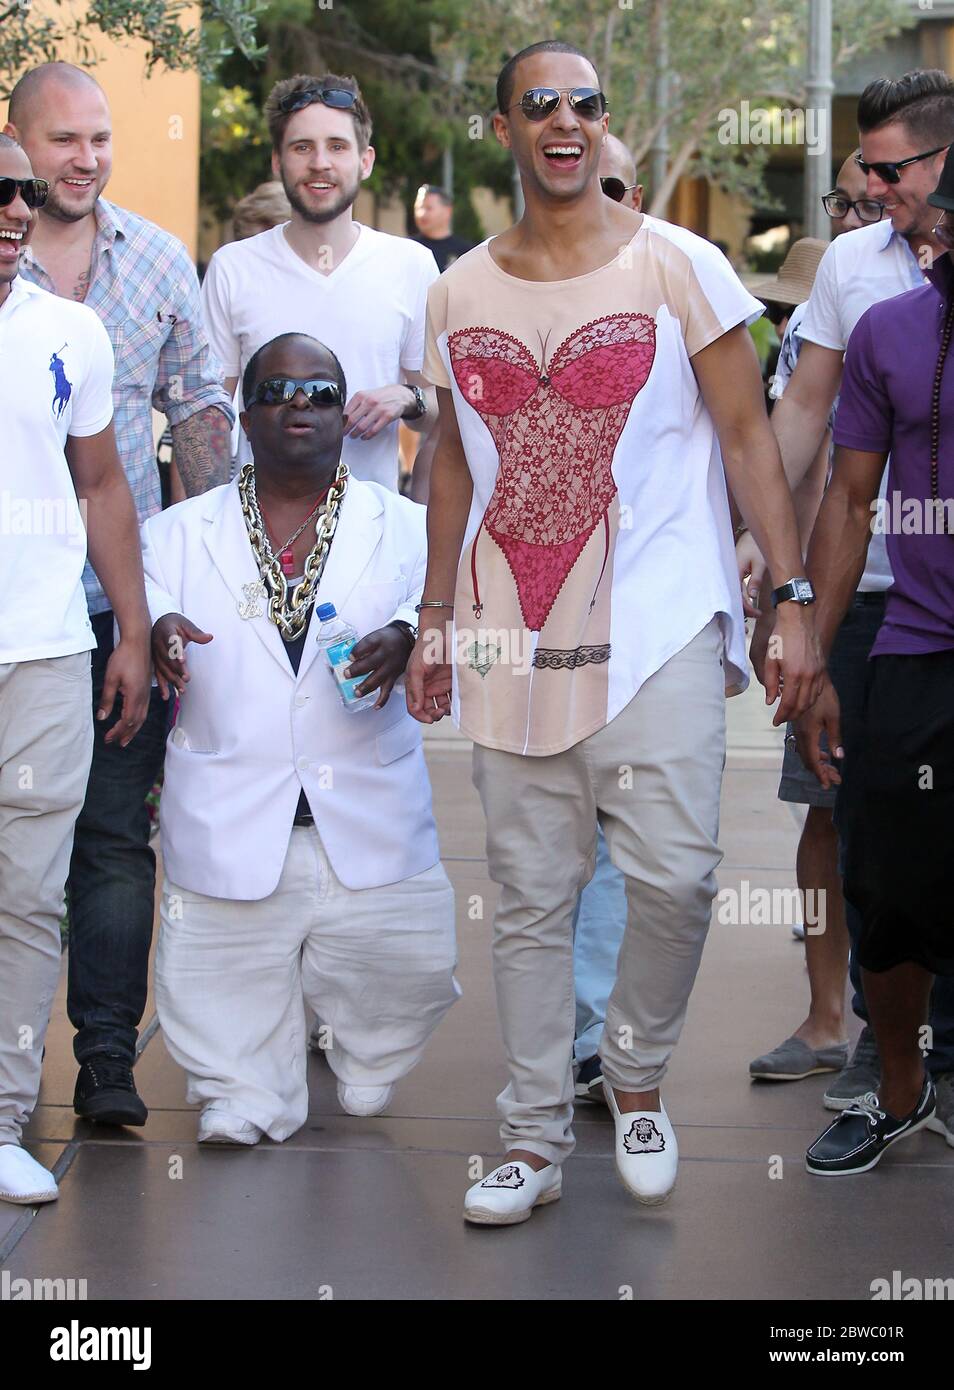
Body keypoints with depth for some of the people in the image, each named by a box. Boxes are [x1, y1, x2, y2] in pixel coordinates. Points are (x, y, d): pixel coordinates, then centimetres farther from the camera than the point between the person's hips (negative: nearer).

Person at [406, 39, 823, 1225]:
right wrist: (435, 620, 16)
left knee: (674, 873, -13)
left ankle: (636, 1078, 13)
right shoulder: (459, 291, 10)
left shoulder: (678, 267, 0)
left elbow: (746, 435, 0)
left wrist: (794, 600, -6)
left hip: (655, 625, -3)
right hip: (510, 637, 3)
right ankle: (534, 1136, 13)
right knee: (530, 895, 5)